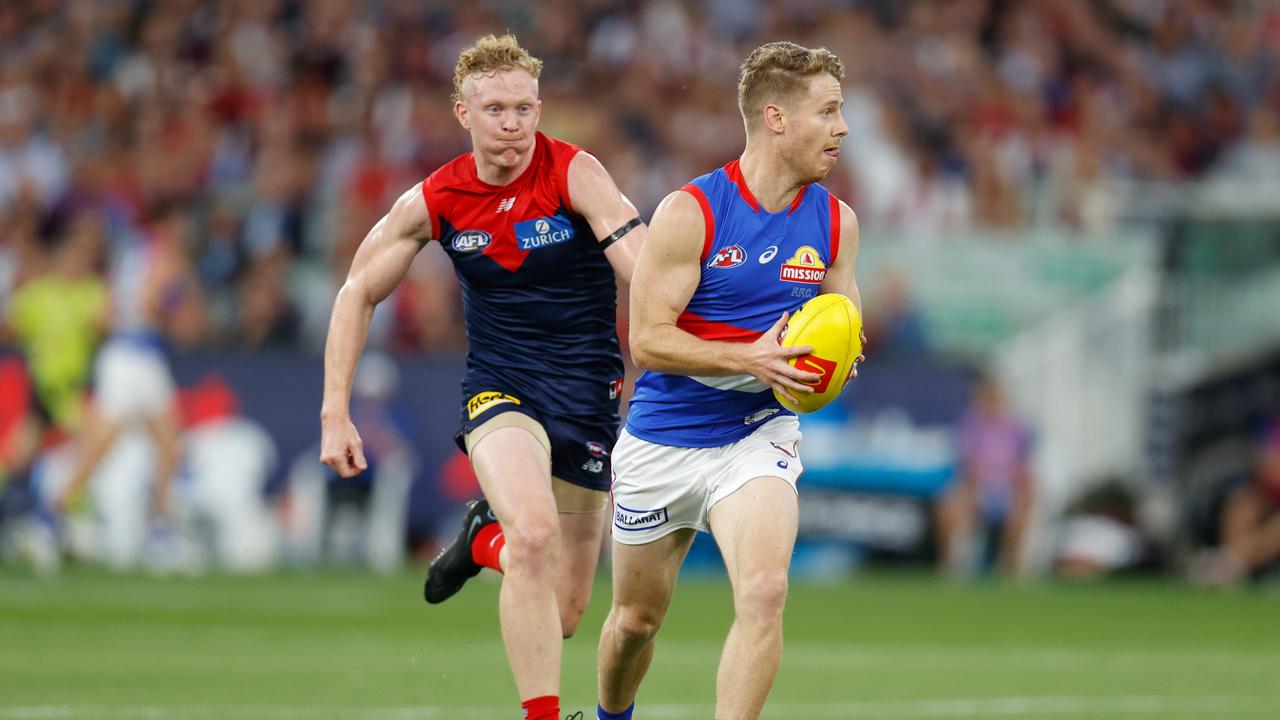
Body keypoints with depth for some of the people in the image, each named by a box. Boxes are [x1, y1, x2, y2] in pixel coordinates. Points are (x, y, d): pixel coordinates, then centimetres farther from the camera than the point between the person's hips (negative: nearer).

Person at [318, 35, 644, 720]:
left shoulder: (576, 174, -13)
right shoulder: (434, 201, -4)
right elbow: (357, 293, 9)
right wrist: (335, 413, 1)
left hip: (587, 398, 0)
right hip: (499, 387, 0)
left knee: (561, 617, 4)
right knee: (534, 530, -32)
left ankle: (486, 539, 37)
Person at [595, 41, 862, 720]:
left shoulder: (835, 220, 0)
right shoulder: (689, 212, -14)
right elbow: (647, 339, -16)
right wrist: (750, 358, -28)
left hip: (758, 435, 2)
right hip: (663, 440, -2)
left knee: (764, 592, -26)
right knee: (636, 618, 14)